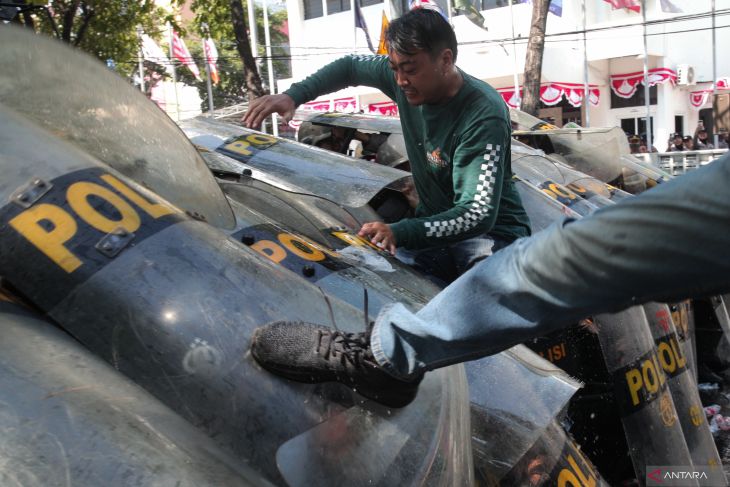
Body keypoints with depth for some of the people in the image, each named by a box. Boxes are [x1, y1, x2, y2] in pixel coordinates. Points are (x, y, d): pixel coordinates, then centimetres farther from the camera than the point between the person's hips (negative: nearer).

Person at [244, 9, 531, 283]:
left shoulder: (484, 115, -26)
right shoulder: (407, 80, -5)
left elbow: (479, 216, -32)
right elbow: (350, 66, 15)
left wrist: (400, 233, -44)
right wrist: (293, 96, 1)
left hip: (493, 233, -5)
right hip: (435, 223, 5)